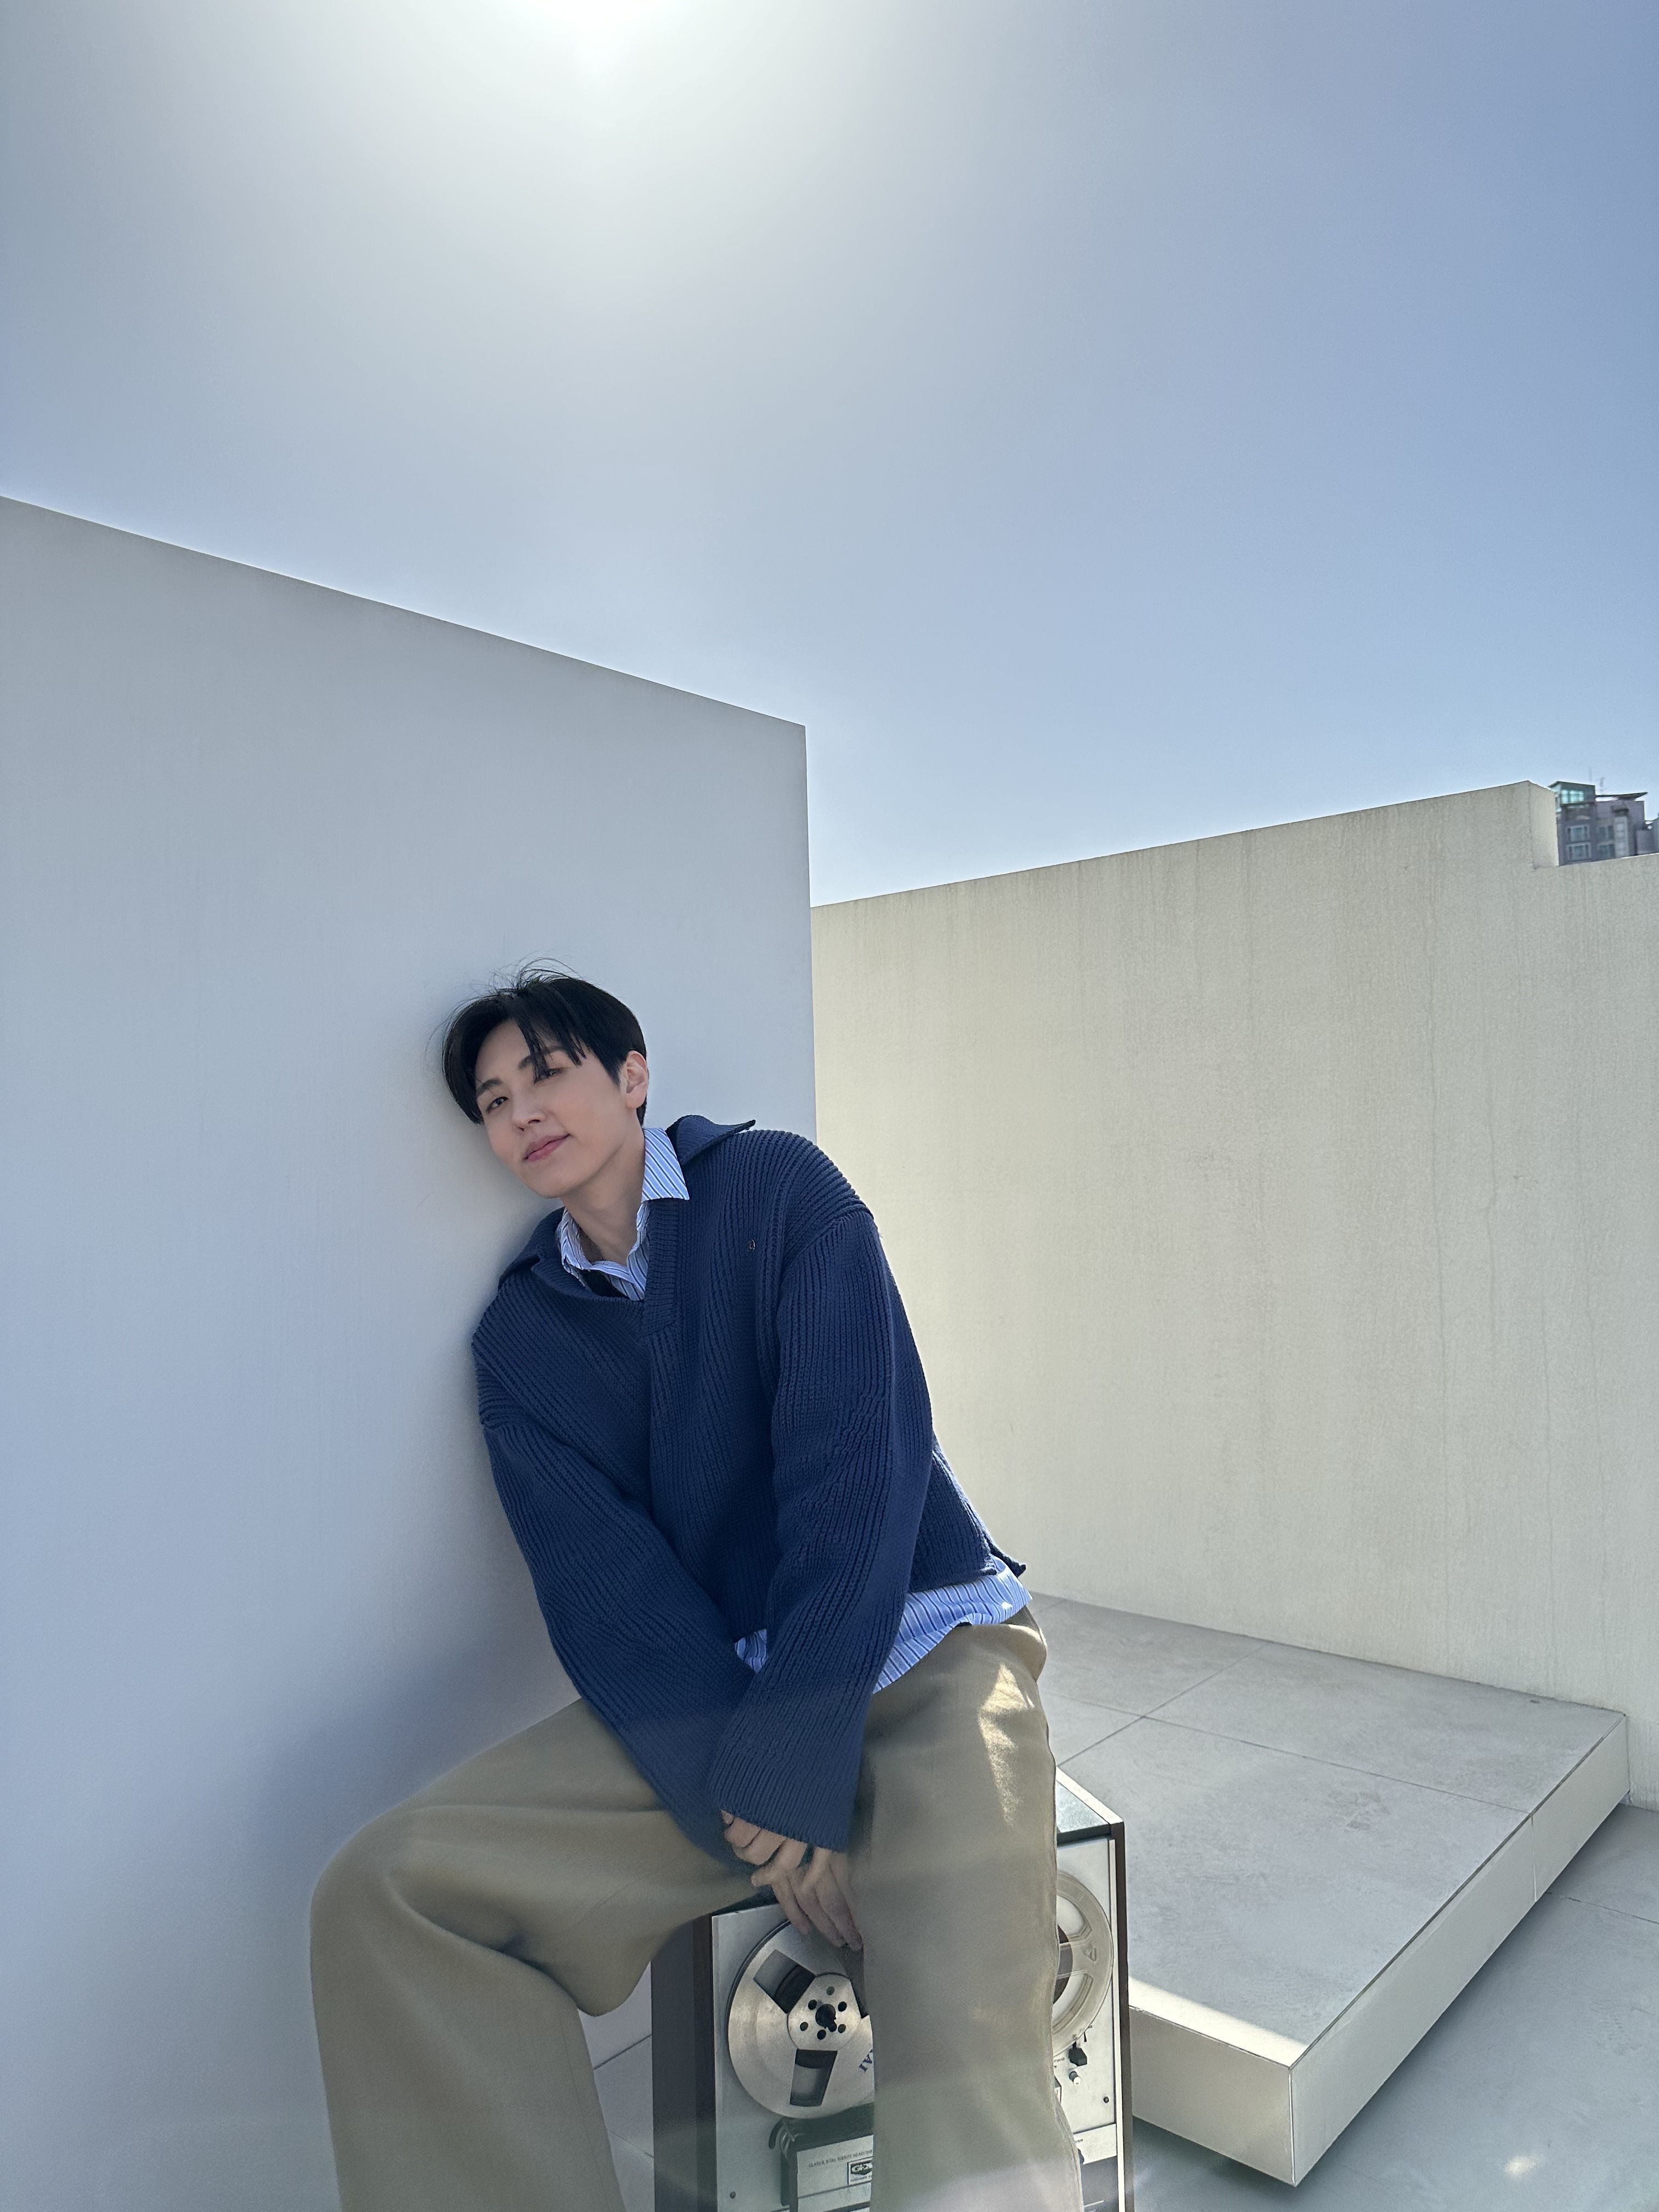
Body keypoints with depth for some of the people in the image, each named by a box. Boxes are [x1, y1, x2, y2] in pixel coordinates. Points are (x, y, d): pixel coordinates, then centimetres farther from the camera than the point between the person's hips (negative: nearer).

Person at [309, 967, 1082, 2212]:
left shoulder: (776, 1187, -3)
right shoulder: (522, 1336, 9)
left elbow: (858, 1465, -13)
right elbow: (604, 1585, -2)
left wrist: (787, 1780, -16)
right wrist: (745, 1819, -15)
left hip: (923, 1650, -3)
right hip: (707, 1688, 4)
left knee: (963, 2048, -28)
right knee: (385, 1889, -14)